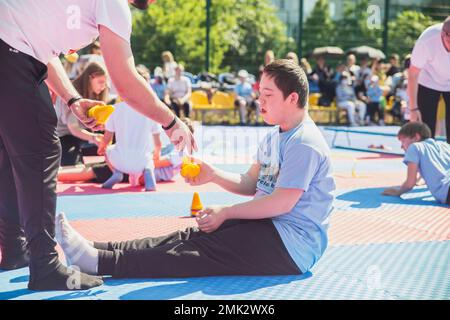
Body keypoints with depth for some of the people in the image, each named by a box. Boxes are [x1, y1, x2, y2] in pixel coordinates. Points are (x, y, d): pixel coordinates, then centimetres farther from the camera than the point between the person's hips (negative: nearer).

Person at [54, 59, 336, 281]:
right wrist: (213, 174, 3)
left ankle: (99, 261, -29)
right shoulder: (274, 138, 18)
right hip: (267, 226, 9)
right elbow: (251, 184, 20)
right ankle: (96, 250, -13)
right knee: (187, 238, -5)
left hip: (291, 245, -9)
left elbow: (283, 202, -21)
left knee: (203, 253, -20)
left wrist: (226, 212, -13)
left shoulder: (304, 143, -14)